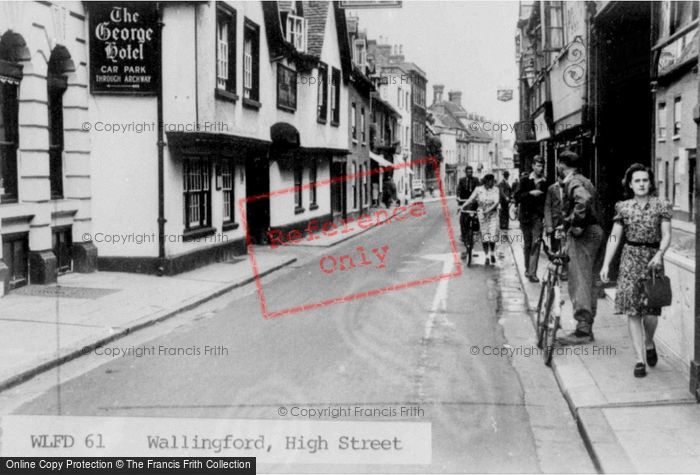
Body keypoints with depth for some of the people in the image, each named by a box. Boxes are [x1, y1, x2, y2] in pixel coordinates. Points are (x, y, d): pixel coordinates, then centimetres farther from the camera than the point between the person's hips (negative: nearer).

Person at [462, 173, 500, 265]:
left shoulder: (495, 190, -2)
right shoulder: (479, 189, 0)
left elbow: (496, 202, -13)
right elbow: (471, 199, -2)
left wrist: (489, 209, -28)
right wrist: (463, 206, -15)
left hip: (493, 214, 0)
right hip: (482, 214, 0)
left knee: (493, 234, -9)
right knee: (484, 236, -1)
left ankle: (492, 253, 16)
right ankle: (486, 257, 10)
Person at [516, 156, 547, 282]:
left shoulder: (545, 183, 5)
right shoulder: (525, 181, 6)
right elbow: (518, 197, -4)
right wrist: (530, 193, -14)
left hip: (538, 216, -1)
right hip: (526, 216, 1)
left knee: (536, 243, -10)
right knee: (527, 244, 10)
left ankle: (532, 273, -12)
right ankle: (528, 269, 25)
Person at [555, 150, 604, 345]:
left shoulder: (573, 182, -11)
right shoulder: (583, 180, 20)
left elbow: (584, 200, -31)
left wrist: (573, 224, -23)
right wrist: (567, 225, 22)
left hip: (583, 234, -10)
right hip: (594, 231, 10)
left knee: (579, 281, -11)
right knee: (588, 280, 14)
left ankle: (583, 330, -14)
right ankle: (587, 328, 19)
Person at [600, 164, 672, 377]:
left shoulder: (661, 205, 3)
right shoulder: (623, 207, 5)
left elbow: (666, 235, -4)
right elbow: (614, 237, 4)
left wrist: (659, 254, -22)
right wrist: (606, 264, -3)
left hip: (653, 259, -1)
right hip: (630, 260, 1)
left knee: (651, 310, -4)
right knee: (633, 311, -4)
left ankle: (649, 343, 29)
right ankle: (640, 359, 1)